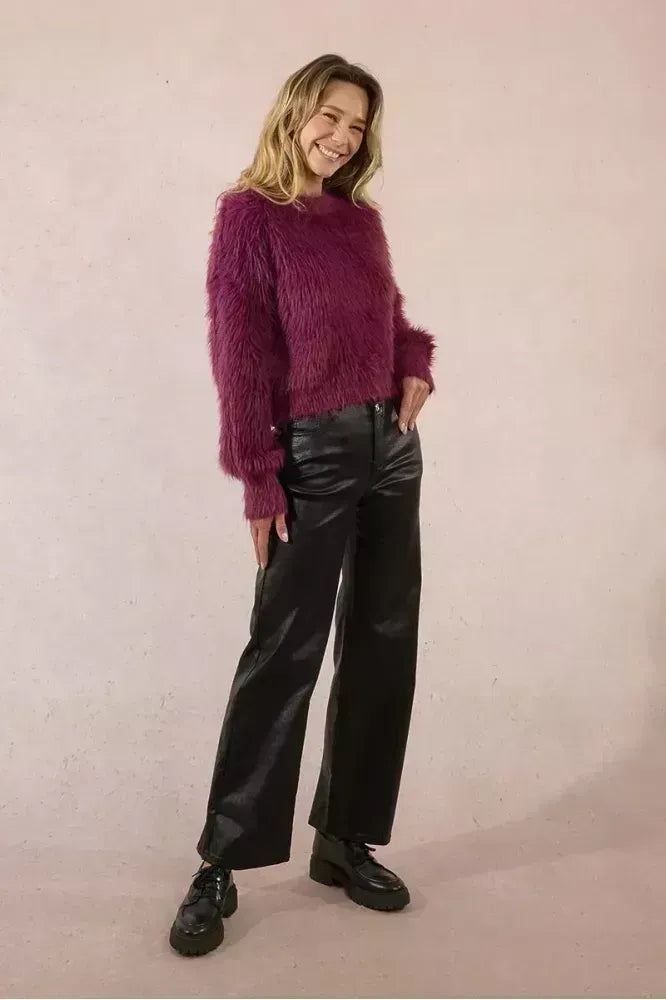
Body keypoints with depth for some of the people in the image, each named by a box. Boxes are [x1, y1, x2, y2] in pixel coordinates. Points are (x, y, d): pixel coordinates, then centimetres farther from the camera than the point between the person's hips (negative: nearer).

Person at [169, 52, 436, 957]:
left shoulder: (363, 219, 12)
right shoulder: (249, 215, -5)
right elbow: (240, 358, -10)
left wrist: (418, 362, 1)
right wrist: (259, 482, -13)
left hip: (394, 447, 7)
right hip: (314, 455, -7)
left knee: (383, 644, 8)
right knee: (283, 652, -4)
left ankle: (347, 840, 22)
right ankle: (221, 865, 11)